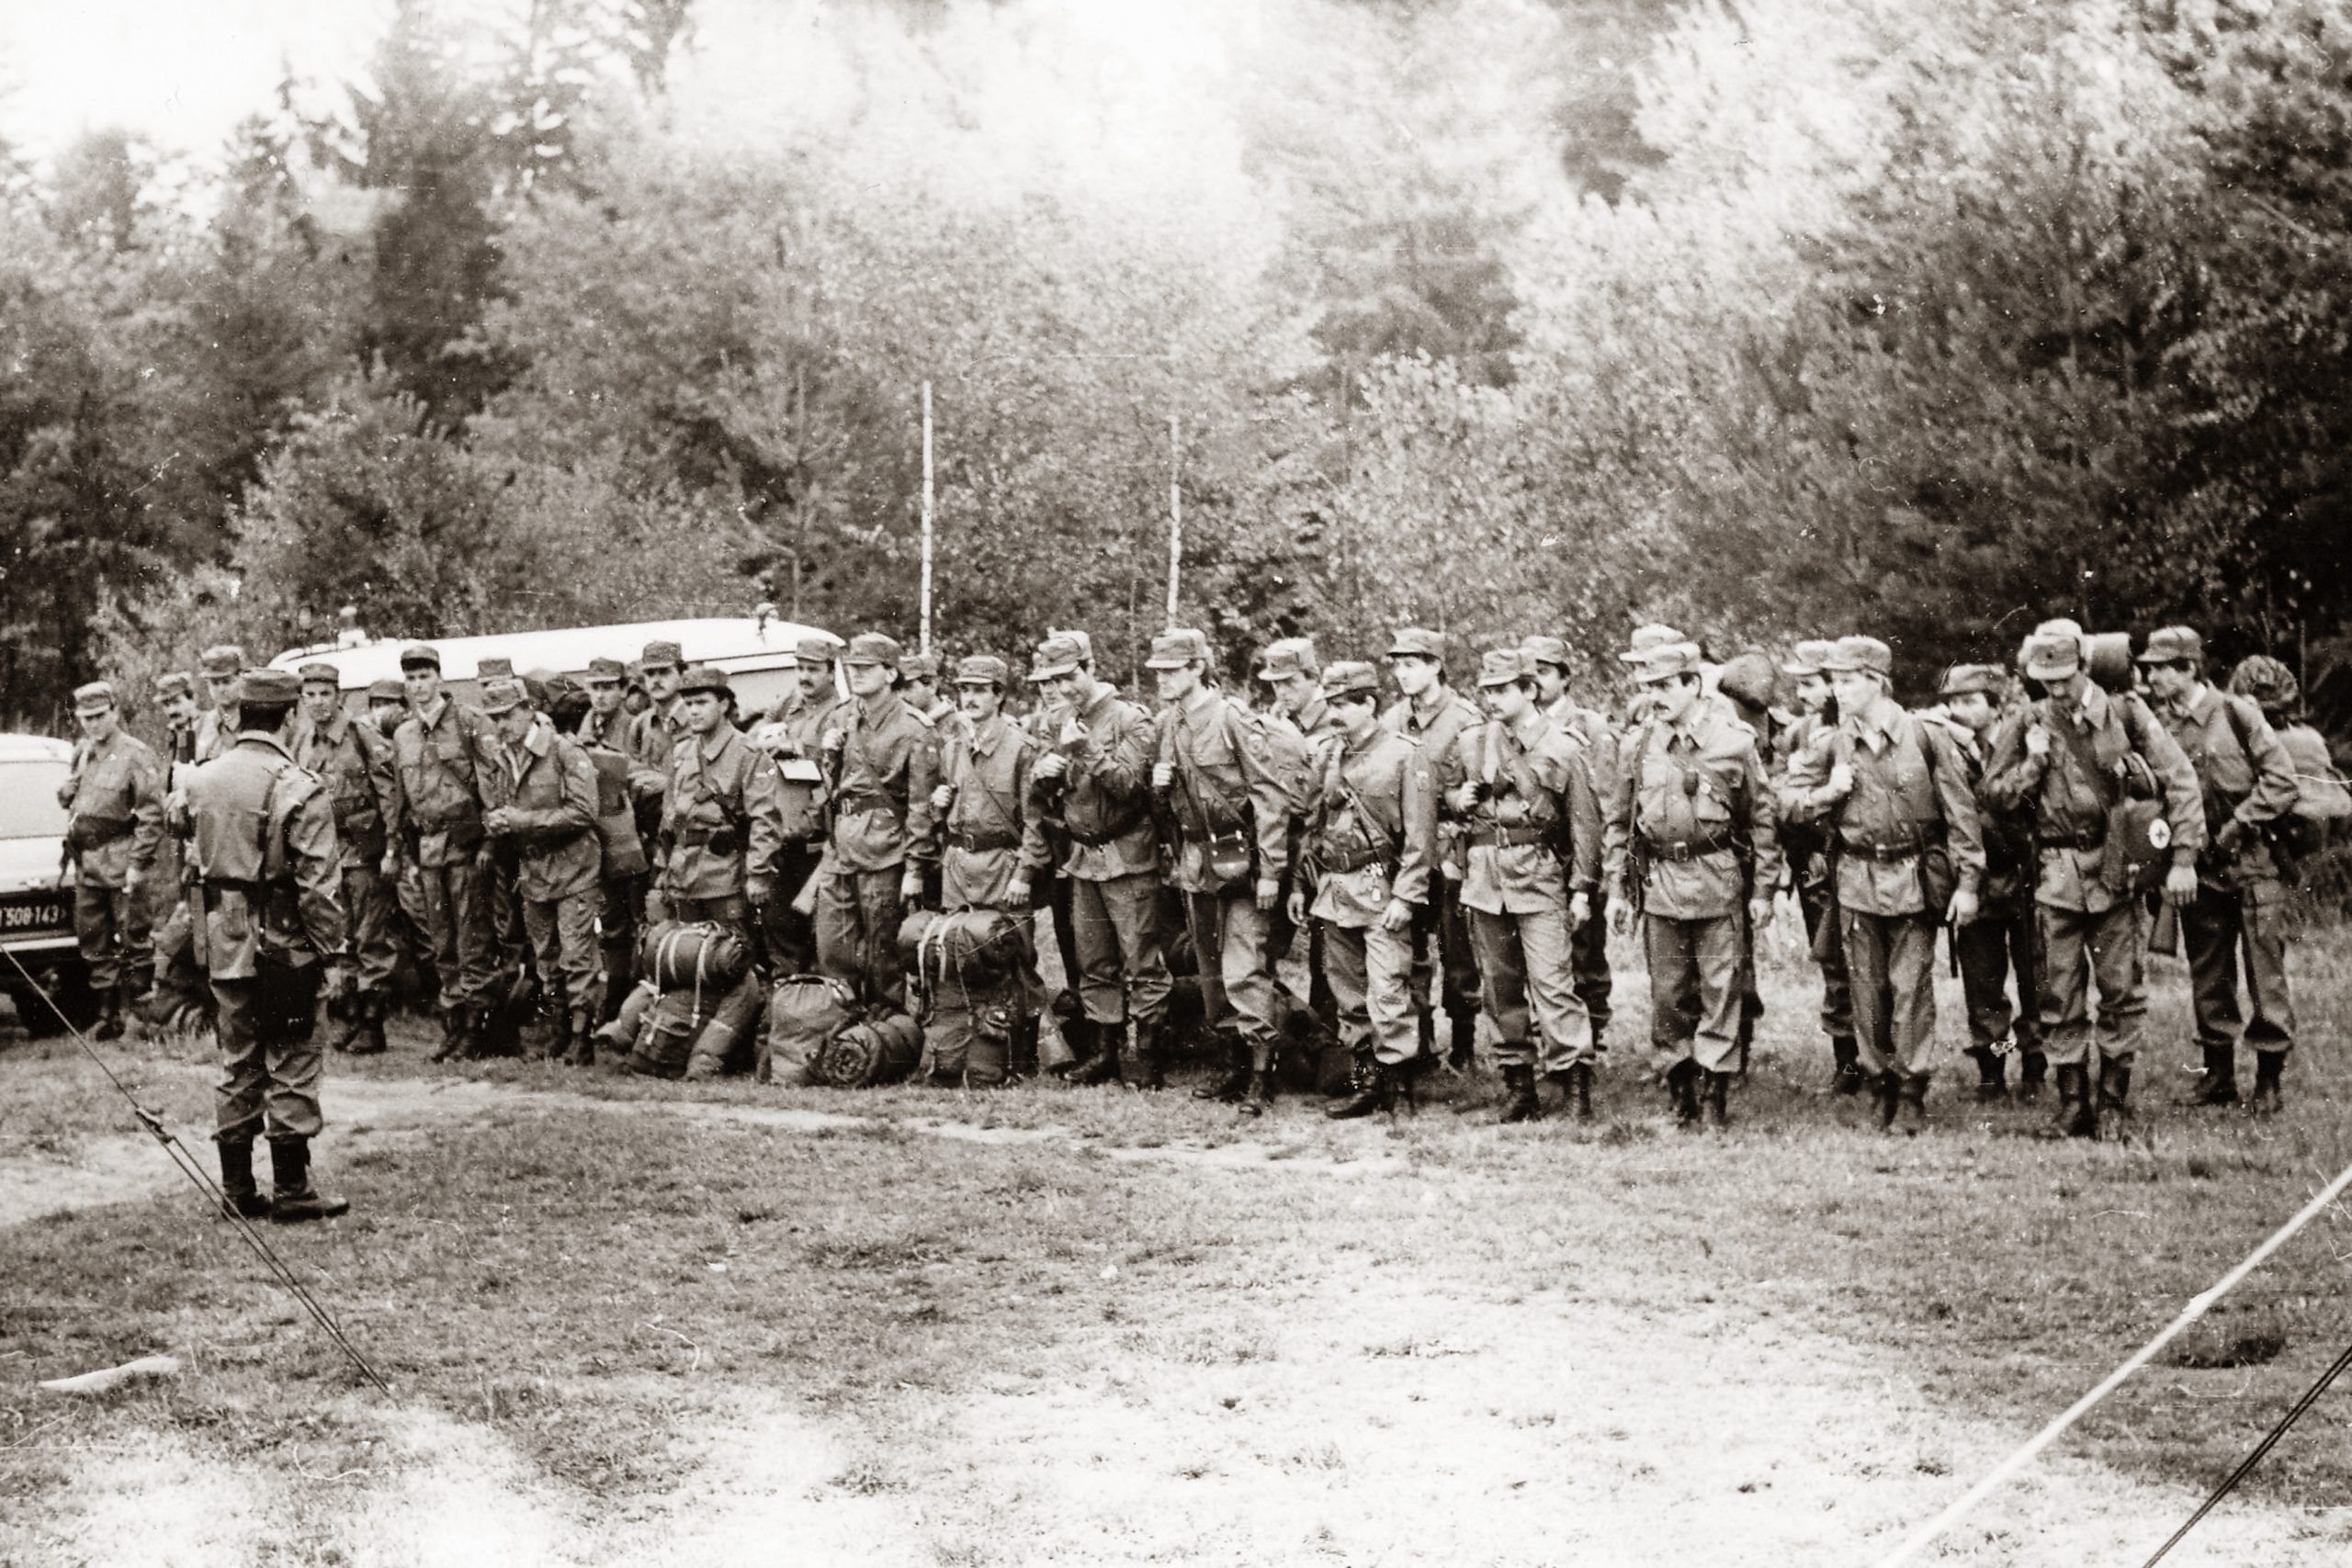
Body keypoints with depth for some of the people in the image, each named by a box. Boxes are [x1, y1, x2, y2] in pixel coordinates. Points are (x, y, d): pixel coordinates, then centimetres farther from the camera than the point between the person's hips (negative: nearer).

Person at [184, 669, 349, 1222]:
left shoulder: (201, 781, 6)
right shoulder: (299, 790, -14)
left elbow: (195, 864, 10)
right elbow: (317, 884, -15)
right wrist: (332, 954, -9)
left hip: (223, 943, 6)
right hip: (283, 946, -6)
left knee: (237, 1063, 13)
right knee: (290, 1066, 2)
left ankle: (237, 1189, 17)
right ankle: (292, 1191, 5)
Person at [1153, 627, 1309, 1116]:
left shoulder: (1234, 720, -14)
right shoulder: (1168, 724, 9)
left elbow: (1271, 796, -15)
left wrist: (1270, 871, -18)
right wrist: (1159, 785, -3)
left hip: (1240, 861, -8)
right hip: (1196, 863, 8)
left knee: (1244, 971, -12)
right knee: (1211, 972, 13)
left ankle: (1261, 1075, -10)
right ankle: (1238, 1061, 24)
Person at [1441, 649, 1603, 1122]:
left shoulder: (1562, 749, -2)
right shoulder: (1469, 743, 10)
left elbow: (1585, 822, -1)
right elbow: (1445, 783, 26)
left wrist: (1583, 888, -5)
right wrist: (1458, 799, 2)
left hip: (1539, 875, -5)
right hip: (1483, 876, 5)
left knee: (1551, 981, -12)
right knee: (1500, 985, 8)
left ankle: (1575, 1079, -11)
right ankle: (1519, 1085, 15)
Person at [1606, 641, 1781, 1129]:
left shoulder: (1734, 741, -3)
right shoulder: (1638, 744, 5)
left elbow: (1762, 818, 2)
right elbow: (1620, 820, 12)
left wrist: (1763, 889, 0)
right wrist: (1619, 888, 8)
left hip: (1717, 881, -3)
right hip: (1659, 882, 3)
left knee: (1720, 990, -1)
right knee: (1668, 994, 6)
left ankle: (1717, 1095, 5)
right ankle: (1681, 1093, 16)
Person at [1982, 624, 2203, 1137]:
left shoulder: (2126, 714, -1)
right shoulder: (2031, 725, 6)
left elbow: (2180, 781, -4)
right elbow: (1995, 794, 12)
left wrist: (2183, 858, -10)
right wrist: (2034, 762, -6)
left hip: (2115, 869, -1)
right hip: (2057, 876, 1)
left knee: (2121, 987, 0)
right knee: (2062, 992, 0)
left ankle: (2115, 1092, 11)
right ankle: (2073, 1101, 7)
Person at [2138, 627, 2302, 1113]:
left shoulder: (2236, 714, -7)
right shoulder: (2158, 725, 5)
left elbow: (2281, 777, -9)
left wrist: (2238, 825, -12)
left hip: (2253, 864, -5)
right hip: (2199, 868, 5)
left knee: (2265, 970, -3)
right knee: (2208, 976, 10)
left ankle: (2269, 1079, 5)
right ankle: (2217, 1076, 19)